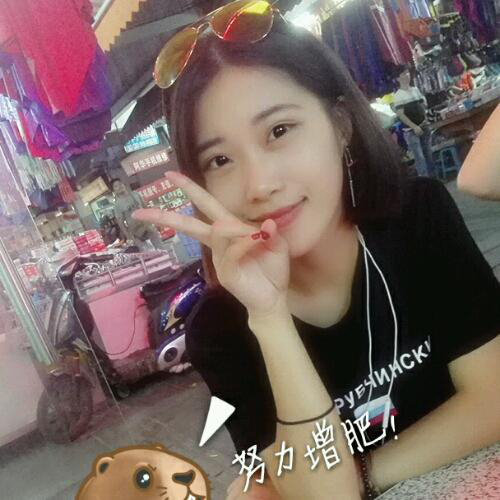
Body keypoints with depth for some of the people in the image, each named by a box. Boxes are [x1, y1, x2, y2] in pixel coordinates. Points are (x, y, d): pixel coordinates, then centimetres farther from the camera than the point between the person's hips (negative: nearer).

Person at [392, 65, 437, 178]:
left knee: (429, 154, 12)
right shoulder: (398, 95, -10)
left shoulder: (416, 89, 10)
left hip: (424, 127, 6)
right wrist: (414, 127, -18)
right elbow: (400, 114, -15)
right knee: (419, 157, -7)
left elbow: (424, 105, 20)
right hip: (411, 131, -6)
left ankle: (433, 177, 22)